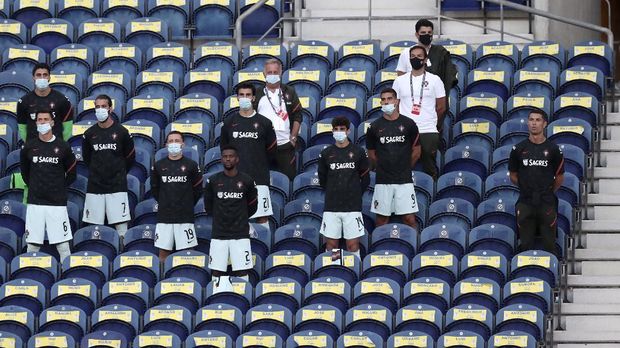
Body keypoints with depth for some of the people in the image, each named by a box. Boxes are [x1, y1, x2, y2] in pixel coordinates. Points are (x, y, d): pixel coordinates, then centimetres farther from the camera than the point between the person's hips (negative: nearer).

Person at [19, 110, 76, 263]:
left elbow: (71, 173, 11)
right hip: (35, 203, 1)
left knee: (63, 246, -2)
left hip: (57, 203, -1)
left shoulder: (63, 147, 0)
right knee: (32, 244, 1)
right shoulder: (29, 147, 4)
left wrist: (60, 188, 9)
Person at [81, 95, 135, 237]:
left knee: (121, 225, -6)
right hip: (94, 187, 2)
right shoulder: (89, 134, 5)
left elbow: (130, 157, 10)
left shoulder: (121, 132, -1)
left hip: (117, 187, -2)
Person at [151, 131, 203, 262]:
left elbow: (198, 189, 6)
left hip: (185, 217, -2)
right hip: (164, 216, 2)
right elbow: (154, 188, 15)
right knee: (163, 251, 2)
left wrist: (187, 205, 6)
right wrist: (164, 203, 9)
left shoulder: (191, 165, 2)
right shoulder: (159, 165, 7)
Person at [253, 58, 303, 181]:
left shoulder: (289, 93, 9)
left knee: (289, 178, 0)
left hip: (285, 145, 0)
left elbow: (297, 117, 9)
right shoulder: (257, 95, 6)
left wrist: (293, 138, -1)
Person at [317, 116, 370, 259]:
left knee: (353, 245, -2)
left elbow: (365, 180, 10)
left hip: (353, 207, -1)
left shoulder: (358, 152, 3)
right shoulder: (326, 153, 6)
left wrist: (355, 195, 10)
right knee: (331, 245, 1)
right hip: (331, 207, 1)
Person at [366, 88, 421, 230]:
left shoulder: (408, 124, 1)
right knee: (381, 219, 3)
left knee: (409, 219, -5)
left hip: (404, 181, -1)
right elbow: (371, 155, 12)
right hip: (383, 181, 1)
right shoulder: (375, 127, 3)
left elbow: (416, 152, 9)